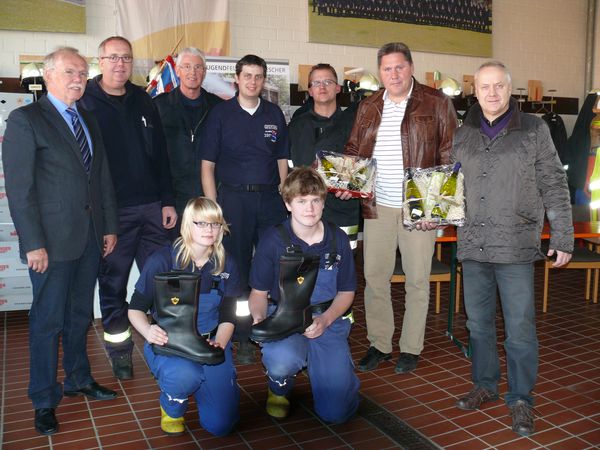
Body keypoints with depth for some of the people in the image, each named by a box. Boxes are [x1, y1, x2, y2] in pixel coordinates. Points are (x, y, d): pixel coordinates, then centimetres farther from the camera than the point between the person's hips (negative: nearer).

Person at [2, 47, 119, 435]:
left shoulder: (89, 120, 14)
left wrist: (110, 226, 11)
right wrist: (33, 243, -15)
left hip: (90, 238, 6)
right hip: (53, 241, -6)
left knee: (80, 315, 17)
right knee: (48, 321, 4)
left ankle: (79, 379, 34)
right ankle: (44, 401, 18)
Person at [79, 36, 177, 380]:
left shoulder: (143, 101, 11)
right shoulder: (85, 103, -2)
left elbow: (160, 154, 12)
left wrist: (167, 201, 7)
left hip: (152, 208, 4)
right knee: (113, 283, 7)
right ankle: (119, 348, 23)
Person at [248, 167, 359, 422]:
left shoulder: (337, 239, 0)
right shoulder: (274, 241, -7)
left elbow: (346, 292, 7)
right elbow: (259, 291, 3)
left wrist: (324, 320, -12)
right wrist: (259, 317, -20)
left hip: (328, 319, 2)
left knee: (337, 412, -10)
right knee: (282, 361, -39)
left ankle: (313, 362, 24)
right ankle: (279, 390, 2)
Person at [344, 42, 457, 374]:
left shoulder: (436, 103, 1)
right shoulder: (368, 107, 11)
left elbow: (451, 152, -1)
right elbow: (353, 150, 17)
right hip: (377, 206, 3)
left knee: (417, 280, 6)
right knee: (374, 277, 7)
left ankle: (411, 348, 21)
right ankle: (379, 345, 22)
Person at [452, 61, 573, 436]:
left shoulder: (534, 130, 0)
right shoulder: (463, 135, 9)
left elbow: (555, 187, 0)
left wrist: (563, 237, -2)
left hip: (516, 249, -3)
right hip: (473, 247, 4)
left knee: (520, 328, 1)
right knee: (479, 323, 14)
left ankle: (521, 399, 18)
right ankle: (485, 385, 32)